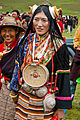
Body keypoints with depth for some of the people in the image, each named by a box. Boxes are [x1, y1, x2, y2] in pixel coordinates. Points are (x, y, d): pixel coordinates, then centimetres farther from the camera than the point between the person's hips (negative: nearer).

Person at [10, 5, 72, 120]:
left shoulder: (58, 46, -12)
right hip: (24, 98, 4)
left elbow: (63, 77, -11)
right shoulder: (27, 41, 1)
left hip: (46, 102, -4)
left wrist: (61, 107, -11)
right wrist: (15, 92, 14)